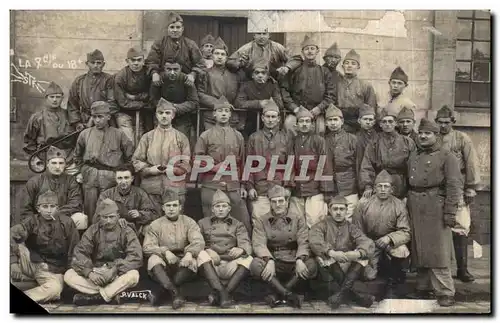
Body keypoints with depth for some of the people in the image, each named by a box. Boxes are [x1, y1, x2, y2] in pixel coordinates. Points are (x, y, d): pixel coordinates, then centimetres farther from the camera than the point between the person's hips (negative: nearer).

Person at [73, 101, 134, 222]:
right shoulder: (85, 134, 9)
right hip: (90, 177, 2)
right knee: (89, 209, 4)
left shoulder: (118, 135, 3)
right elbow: (78, 156, 23)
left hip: (111, 178, -2)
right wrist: (83, 170, 13)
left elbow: (130, 155, 7)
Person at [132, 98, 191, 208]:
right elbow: (136, 161, 9)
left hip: (175, 188, -1)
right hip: (151, 188, 1)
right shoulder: (147, 137, 10)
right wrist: (149, 170, -7)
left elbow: (187, 164, 4)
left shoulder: (181, 137, 8)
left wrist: (169, 169, -9)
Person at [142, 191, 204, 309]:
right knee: (153, 259, -30)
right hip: (164, 266, 0)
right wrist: (165, 251, -23)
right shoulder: (155, 225, 9)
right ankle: (176, 294, -44)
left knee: (192, 262, -32)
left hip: (183, 264, 0)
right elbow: (147, 247, -5)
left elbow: (199, 241, -8)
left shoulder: (188, 222, 8)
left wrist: (189, 253, -30)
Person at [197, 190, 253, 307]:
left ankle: (222, 293, -35)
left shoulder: (238, 225, 18)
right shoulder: (203, 223, 18)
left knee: (248, 259, -27)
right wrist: (208, 250, -17)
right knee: (202, 254, -31)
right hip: (210, 266, 0)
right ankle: (221, 291, -40)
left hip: (231, 265, 1)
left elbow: (246, 244, 2)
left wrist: (240, 250, -24)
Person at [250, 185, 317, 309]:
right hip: (272, 261, 0)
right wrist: (269, 260, -28)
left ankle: (277, 295, -18)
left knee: (311, 264, -30)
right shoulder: (261, 221, 6)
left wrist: (300, 260, -23)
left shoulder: (298, 218, 8)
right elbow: (259, 244, -7)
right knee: (256, 264, -31)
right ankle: (289, 295, -28)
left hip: (293, 262, 1)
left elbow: (303, 242, -1)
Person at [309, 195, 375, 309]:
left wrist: (358, 253, -27)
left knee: (363, 257, -21)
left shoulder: (351, 227, 14)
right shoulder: (322, 225, 9)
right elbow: (314, 242, -14)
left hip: (349, 268, 2)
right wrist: (331, 253, -31)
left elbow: (368, 243, -5)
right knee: (323, 257, -30)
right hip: (329, 267, -2)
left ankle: (343, 292, -35)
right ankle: (353, 294, -32)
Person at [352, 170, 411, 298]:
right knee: (369, 275, -18)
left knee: (402, 252, -33)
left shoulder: (399, 205, -5)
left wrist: (389, 238, -28)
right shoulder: (363, 205, -3)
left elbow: (406, 233, -10)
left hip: (392, 244, 0)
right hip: (370, 243, 0)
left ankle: (392, 285, -5)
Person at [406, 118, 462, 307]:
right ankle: (423, 288, 20)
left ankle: (445, 293, 2)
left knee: (438, 251, -6)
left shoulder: (446, 156, -2)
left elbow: (454, 186, -9)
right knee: (418, 249, 10)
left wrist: (450, 212, -15)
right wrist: (408, 205, 11)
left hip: (435, 207, -6)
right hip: (415, 208, 6)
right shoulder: (413, 156, 17)